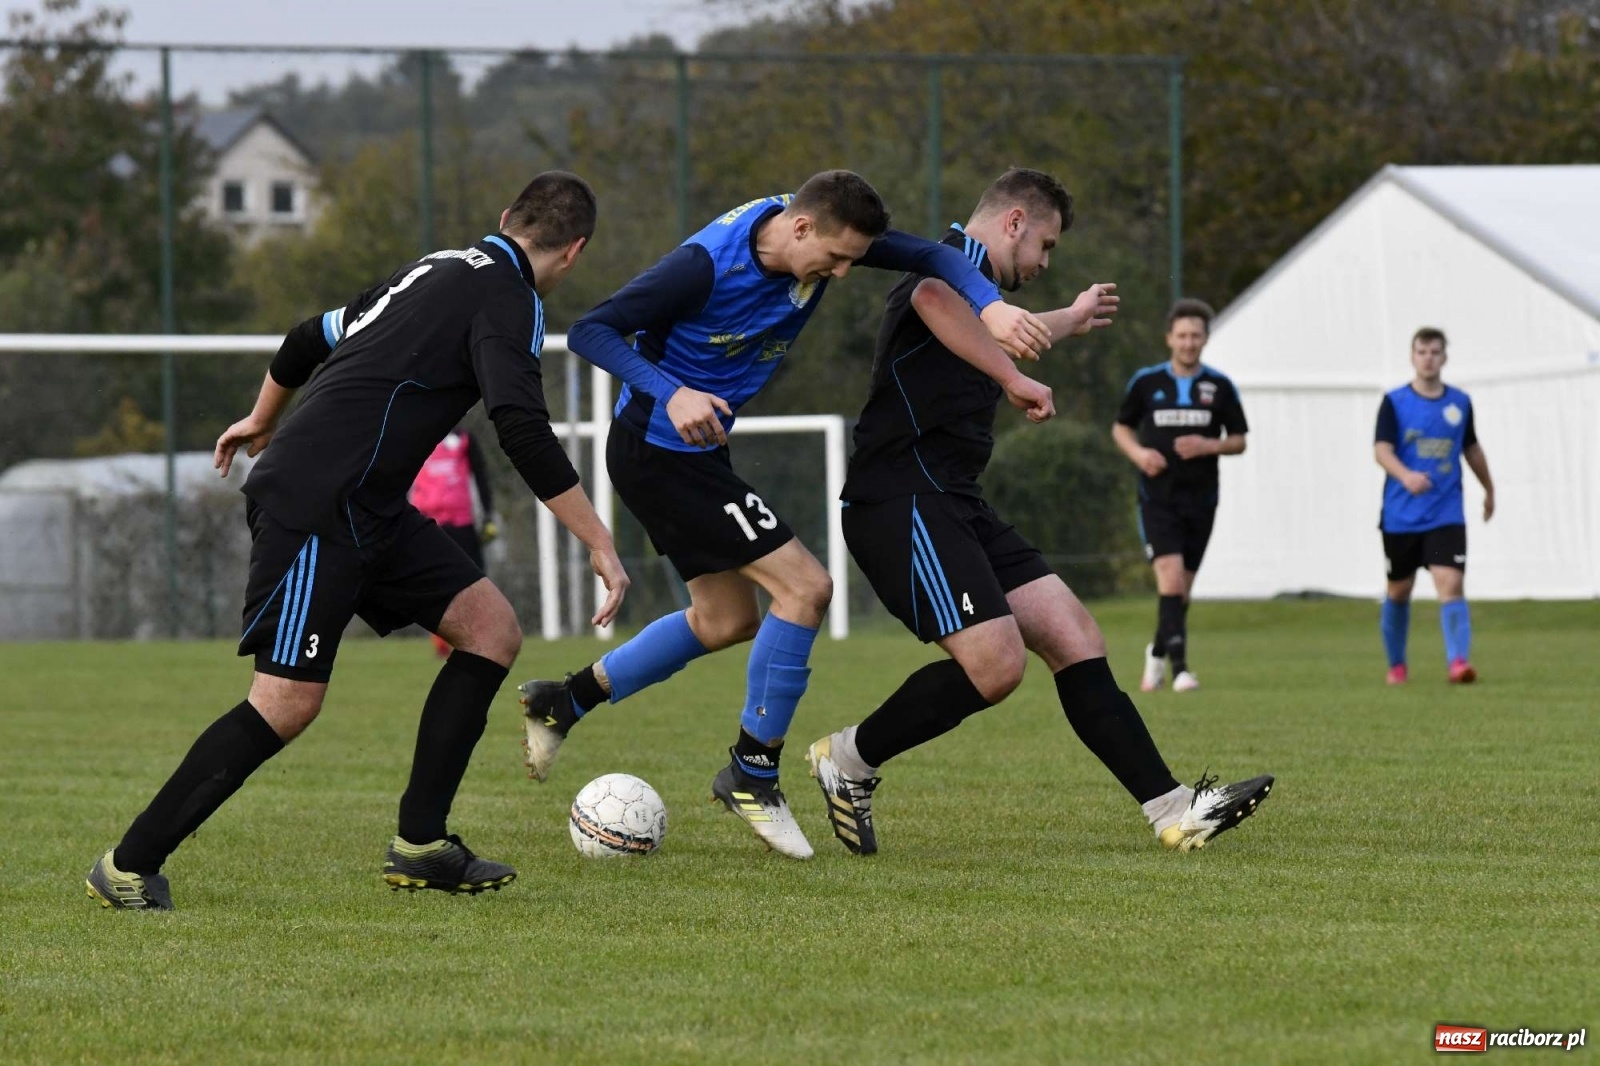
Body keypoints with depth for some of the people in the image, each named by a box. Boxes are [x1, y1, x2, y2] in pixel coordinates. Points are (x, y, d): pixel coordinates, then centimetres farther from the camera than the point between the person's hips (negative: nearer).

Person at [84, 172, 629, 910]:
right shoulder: (506, 296, -8)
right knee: (288, 703, -12)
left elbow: (313, 335, 31)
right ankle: (128, 868, -4)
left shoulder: (436, 270, 20)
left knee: (491, 629, 5)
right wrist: (600, 545, -20)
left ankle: (420, 847, 6)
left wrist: (262, 422, 48)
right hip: (315, 508, -10)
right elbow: (522, 431, -21)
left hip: (364, 511, 10)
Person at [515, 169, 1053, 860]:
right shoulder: (708, 265, -29)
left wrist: (990, 305, -30)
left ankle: (561, 704, 30)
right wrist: (671, 393, -40)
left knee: (727, 621, 20)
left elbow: (931, 257, -10)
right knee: (804, 588, -13)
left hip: (699, 450, 9)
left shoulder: (820, 235, -9)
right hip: (657, 453, -9)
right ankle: (753, 773, -1)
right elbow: (591, 331, -26)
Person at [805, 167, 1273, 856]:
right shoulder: (961, 257, -7)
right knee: (997, 663, -22)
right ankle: (849, 760, -3)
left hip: (954, 507, 11)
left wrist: (1069, 321, 69)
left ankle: (1173, 810, -4)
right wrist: (1014, 379, -37)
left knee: (1075, 641, 1)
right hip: (903, 504, -11)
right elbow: (933, 296, -35)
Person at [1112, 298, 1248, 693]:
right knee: (1171, 578, -18)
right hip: (1158, 498, -2)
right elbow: (1121, 427, 12)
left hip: (1200, 500, 2)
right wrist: (1138, 453, -9)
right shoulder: (1145, 382, 1)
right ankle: (1179, 667, -21)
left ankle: (1158, 652, 34)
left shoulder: (1220, 387, 2)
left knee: (1181, 589, 10)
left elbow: (1239, 441, 8)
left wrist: (1209, 446, -13)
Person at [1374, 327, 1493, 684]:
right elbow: (1382, 450, -15)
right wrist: (1406, 476, -35)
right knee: (1399, 591, 10)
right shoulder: (1395, 403, -3)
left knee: (1451, 584, -17)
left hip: (1446, 516, 1)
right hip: (1400, 516, -1)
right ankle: (1396, 665, 28)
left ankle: (1458, 661, -24)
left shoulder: (1460, 402, 6)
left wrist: (1489, 490, 33)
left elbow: (1472, 449, 22)